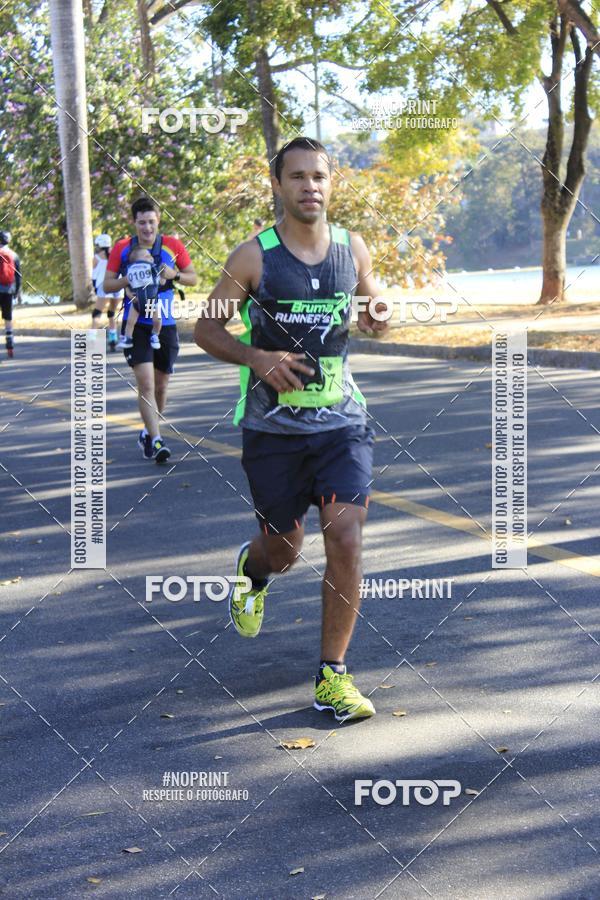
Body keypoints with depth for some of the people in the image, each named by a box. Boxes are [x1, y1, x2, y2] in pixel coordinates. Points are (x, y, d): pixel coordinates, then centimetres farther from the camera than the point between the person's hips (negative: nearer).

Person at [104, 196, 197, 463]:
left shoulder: (172, 245, 1)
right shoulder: (122, 248, 0)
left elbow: (193, 278, 8)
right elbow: (107, 284, 4)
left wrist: (174, 274, -12)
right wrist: (130, 279, -16)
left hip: (166, 325, 2)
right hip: (136, 325, -2)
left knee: (160, 385, 12)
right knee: (146, 384, -15)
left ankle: (148, 433, 32)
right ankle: (156, 441, -17)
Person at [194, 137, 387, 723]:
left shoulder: (353, 249, 2)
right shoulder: (254, 257, -7)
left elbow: (372, 310, 19)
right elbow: (207, 329, 0)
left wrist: (375, 321, -6)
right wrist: (256, 357, -19)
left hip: (341, 422, 2)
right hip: (272, 428, -1)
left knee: (346, 542, -13)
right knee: (283, 552, 10)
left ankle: (332, 678, 0)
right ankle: (250, 569, 50)